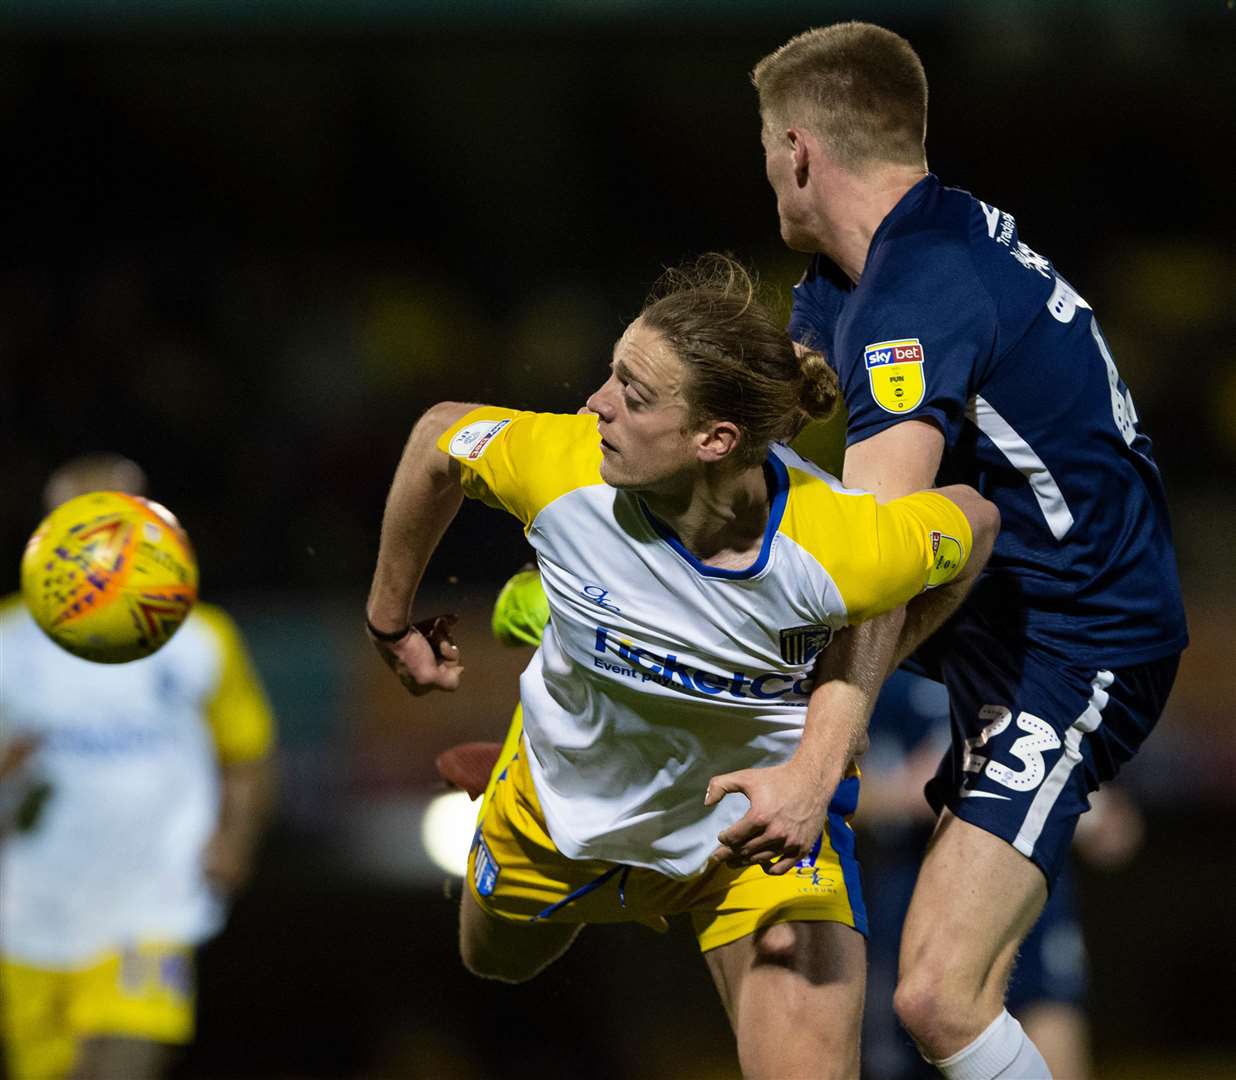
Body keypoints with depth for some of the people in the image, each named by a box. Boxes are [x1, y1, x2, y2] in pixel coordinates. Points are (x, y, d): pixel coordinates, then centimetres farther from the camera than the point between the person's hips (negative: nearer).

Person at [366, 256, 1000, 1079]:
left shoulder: (840, 551, -38)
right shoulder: (562, 470, -33)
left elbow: (972, 521, -16)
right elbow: (440, 439, -10)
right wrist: (392, 620, 4)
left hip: (760, 821, -3)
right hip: (567, 801, 3)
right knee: (495, 957, 31)